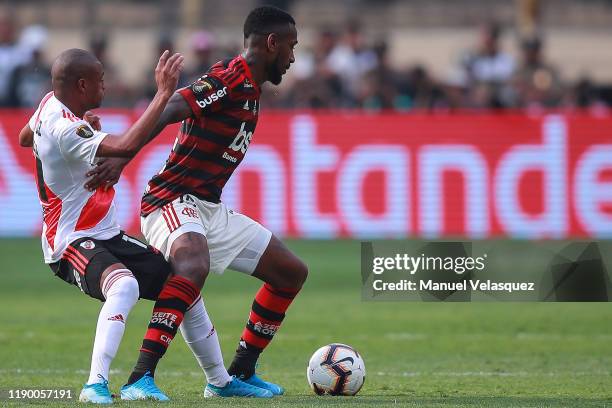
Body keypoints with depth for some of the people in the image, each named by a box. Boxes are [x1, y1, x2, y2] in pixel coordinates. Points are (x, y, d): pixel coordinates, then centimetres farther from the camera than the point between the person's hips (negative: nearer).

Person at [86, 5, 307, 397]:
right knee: (194, 267, -38)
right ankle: (141, 377, -38)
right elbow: (167, 111, -28)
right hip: (174, 201, -10)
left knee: (292, 272, 12)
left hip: (211, 210, 10)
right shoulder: (229, 78, -15)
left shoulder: (251, 89, 16)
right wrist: (121, 160, -40)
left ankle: (239, 374, 17)